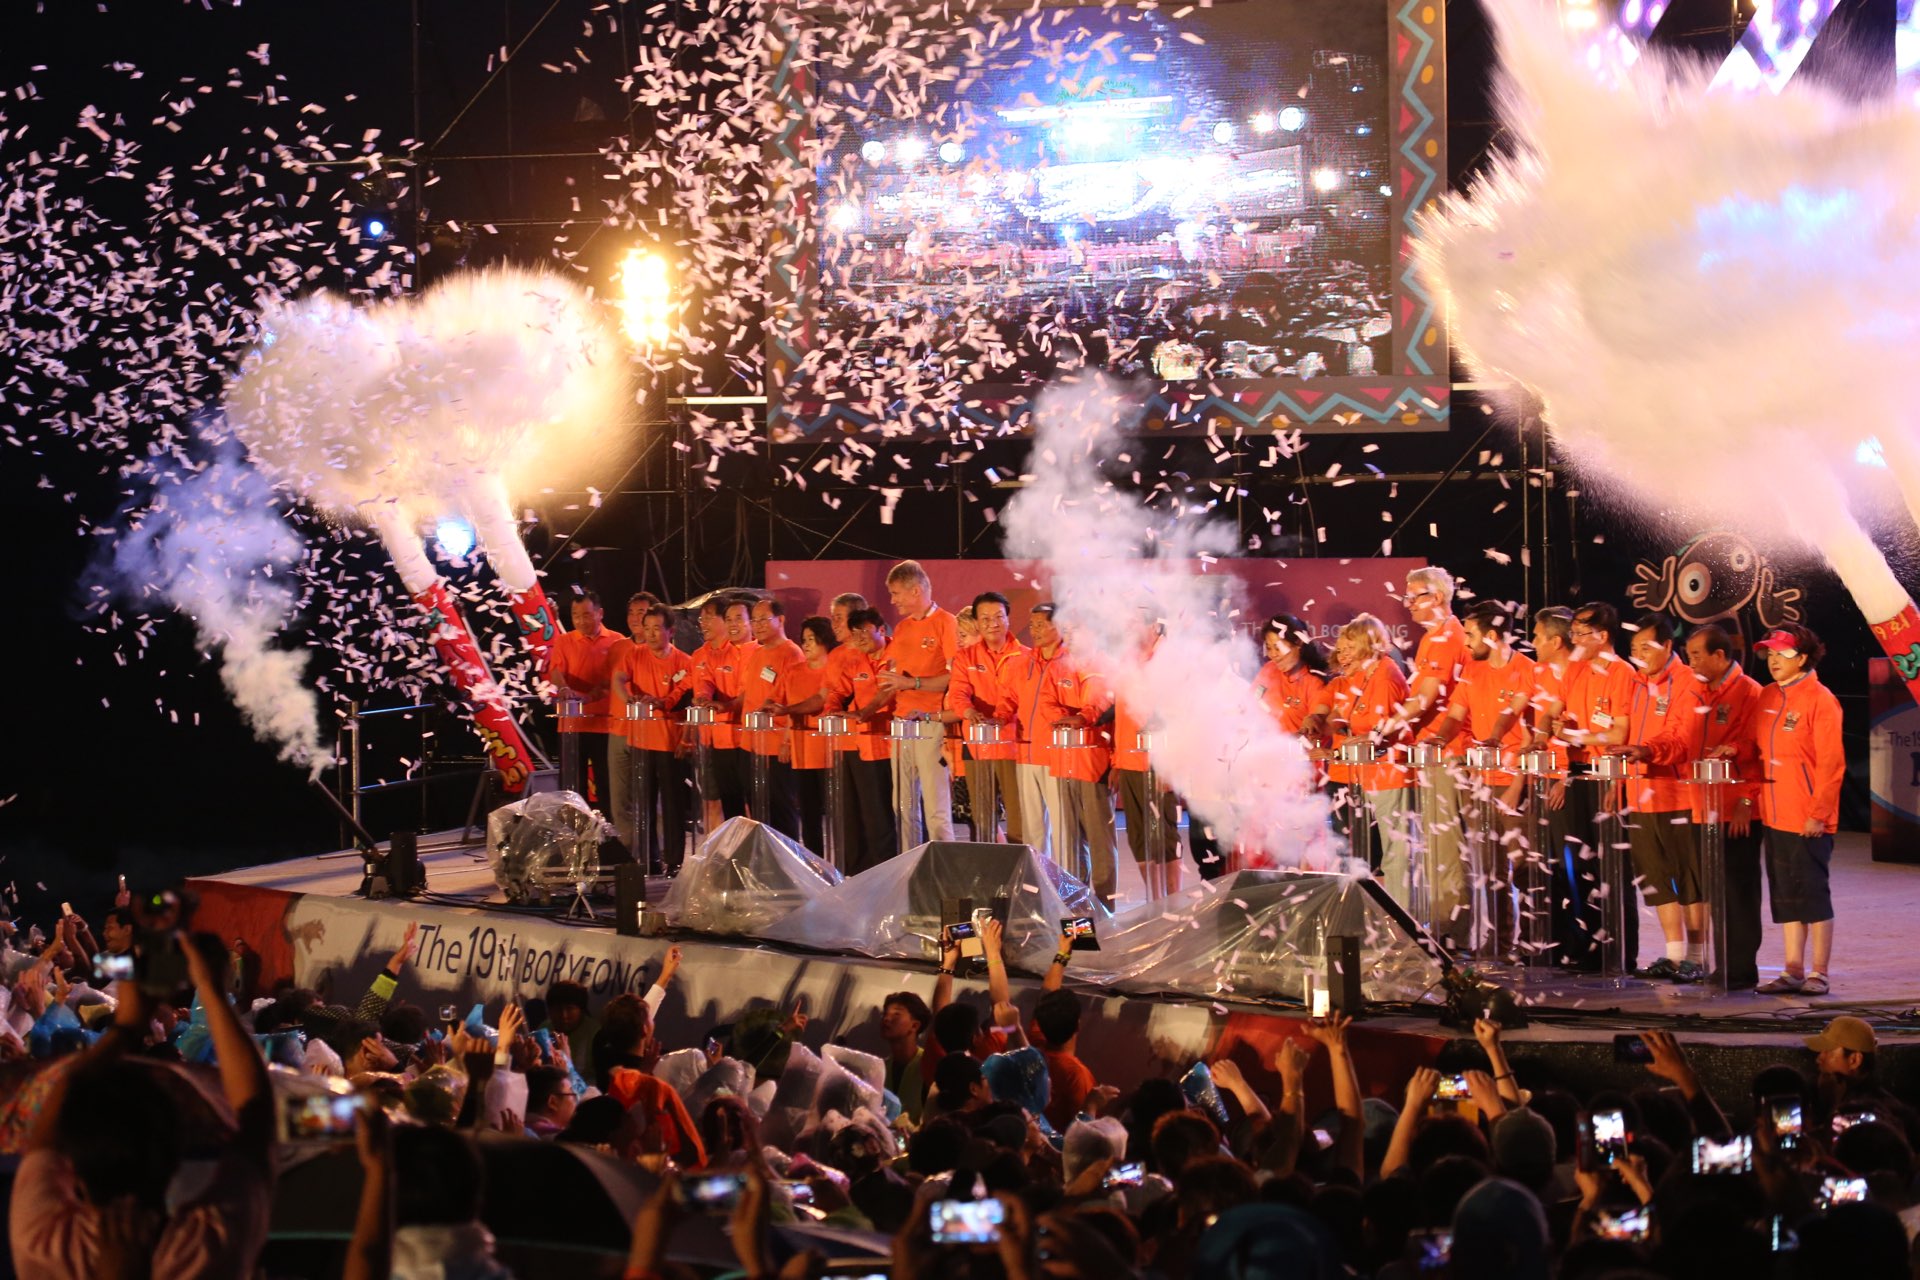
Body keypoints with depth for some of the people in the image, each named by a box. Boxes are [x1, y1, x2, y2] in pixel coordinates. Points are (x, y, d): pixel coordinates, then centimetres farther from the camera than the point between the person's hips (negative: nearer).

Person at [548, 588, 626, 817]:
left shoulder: (616, 642, 5)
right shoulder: (563, 641, 8)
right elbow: (555, 671, -6)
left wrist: (587, 696, -18)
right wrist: (564, 689, -29)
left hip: (605, 723, -1)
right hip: (572, 723, 1)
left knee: (606, 787, 2)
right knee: (575, 786, 3)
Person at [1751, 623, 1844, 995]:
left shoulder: (1819, 700, -11)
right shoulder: (1767, 698, 10)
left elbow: (1832, 762, -13)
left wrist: (1819, 812, -16)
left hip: (1808, 820, -7)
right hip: (1775, 816, 7)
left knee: (1813, 895, 0)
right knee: (1785, 896, 10)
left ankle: (1819, 974, 6)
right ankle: (1793, 971, 16)